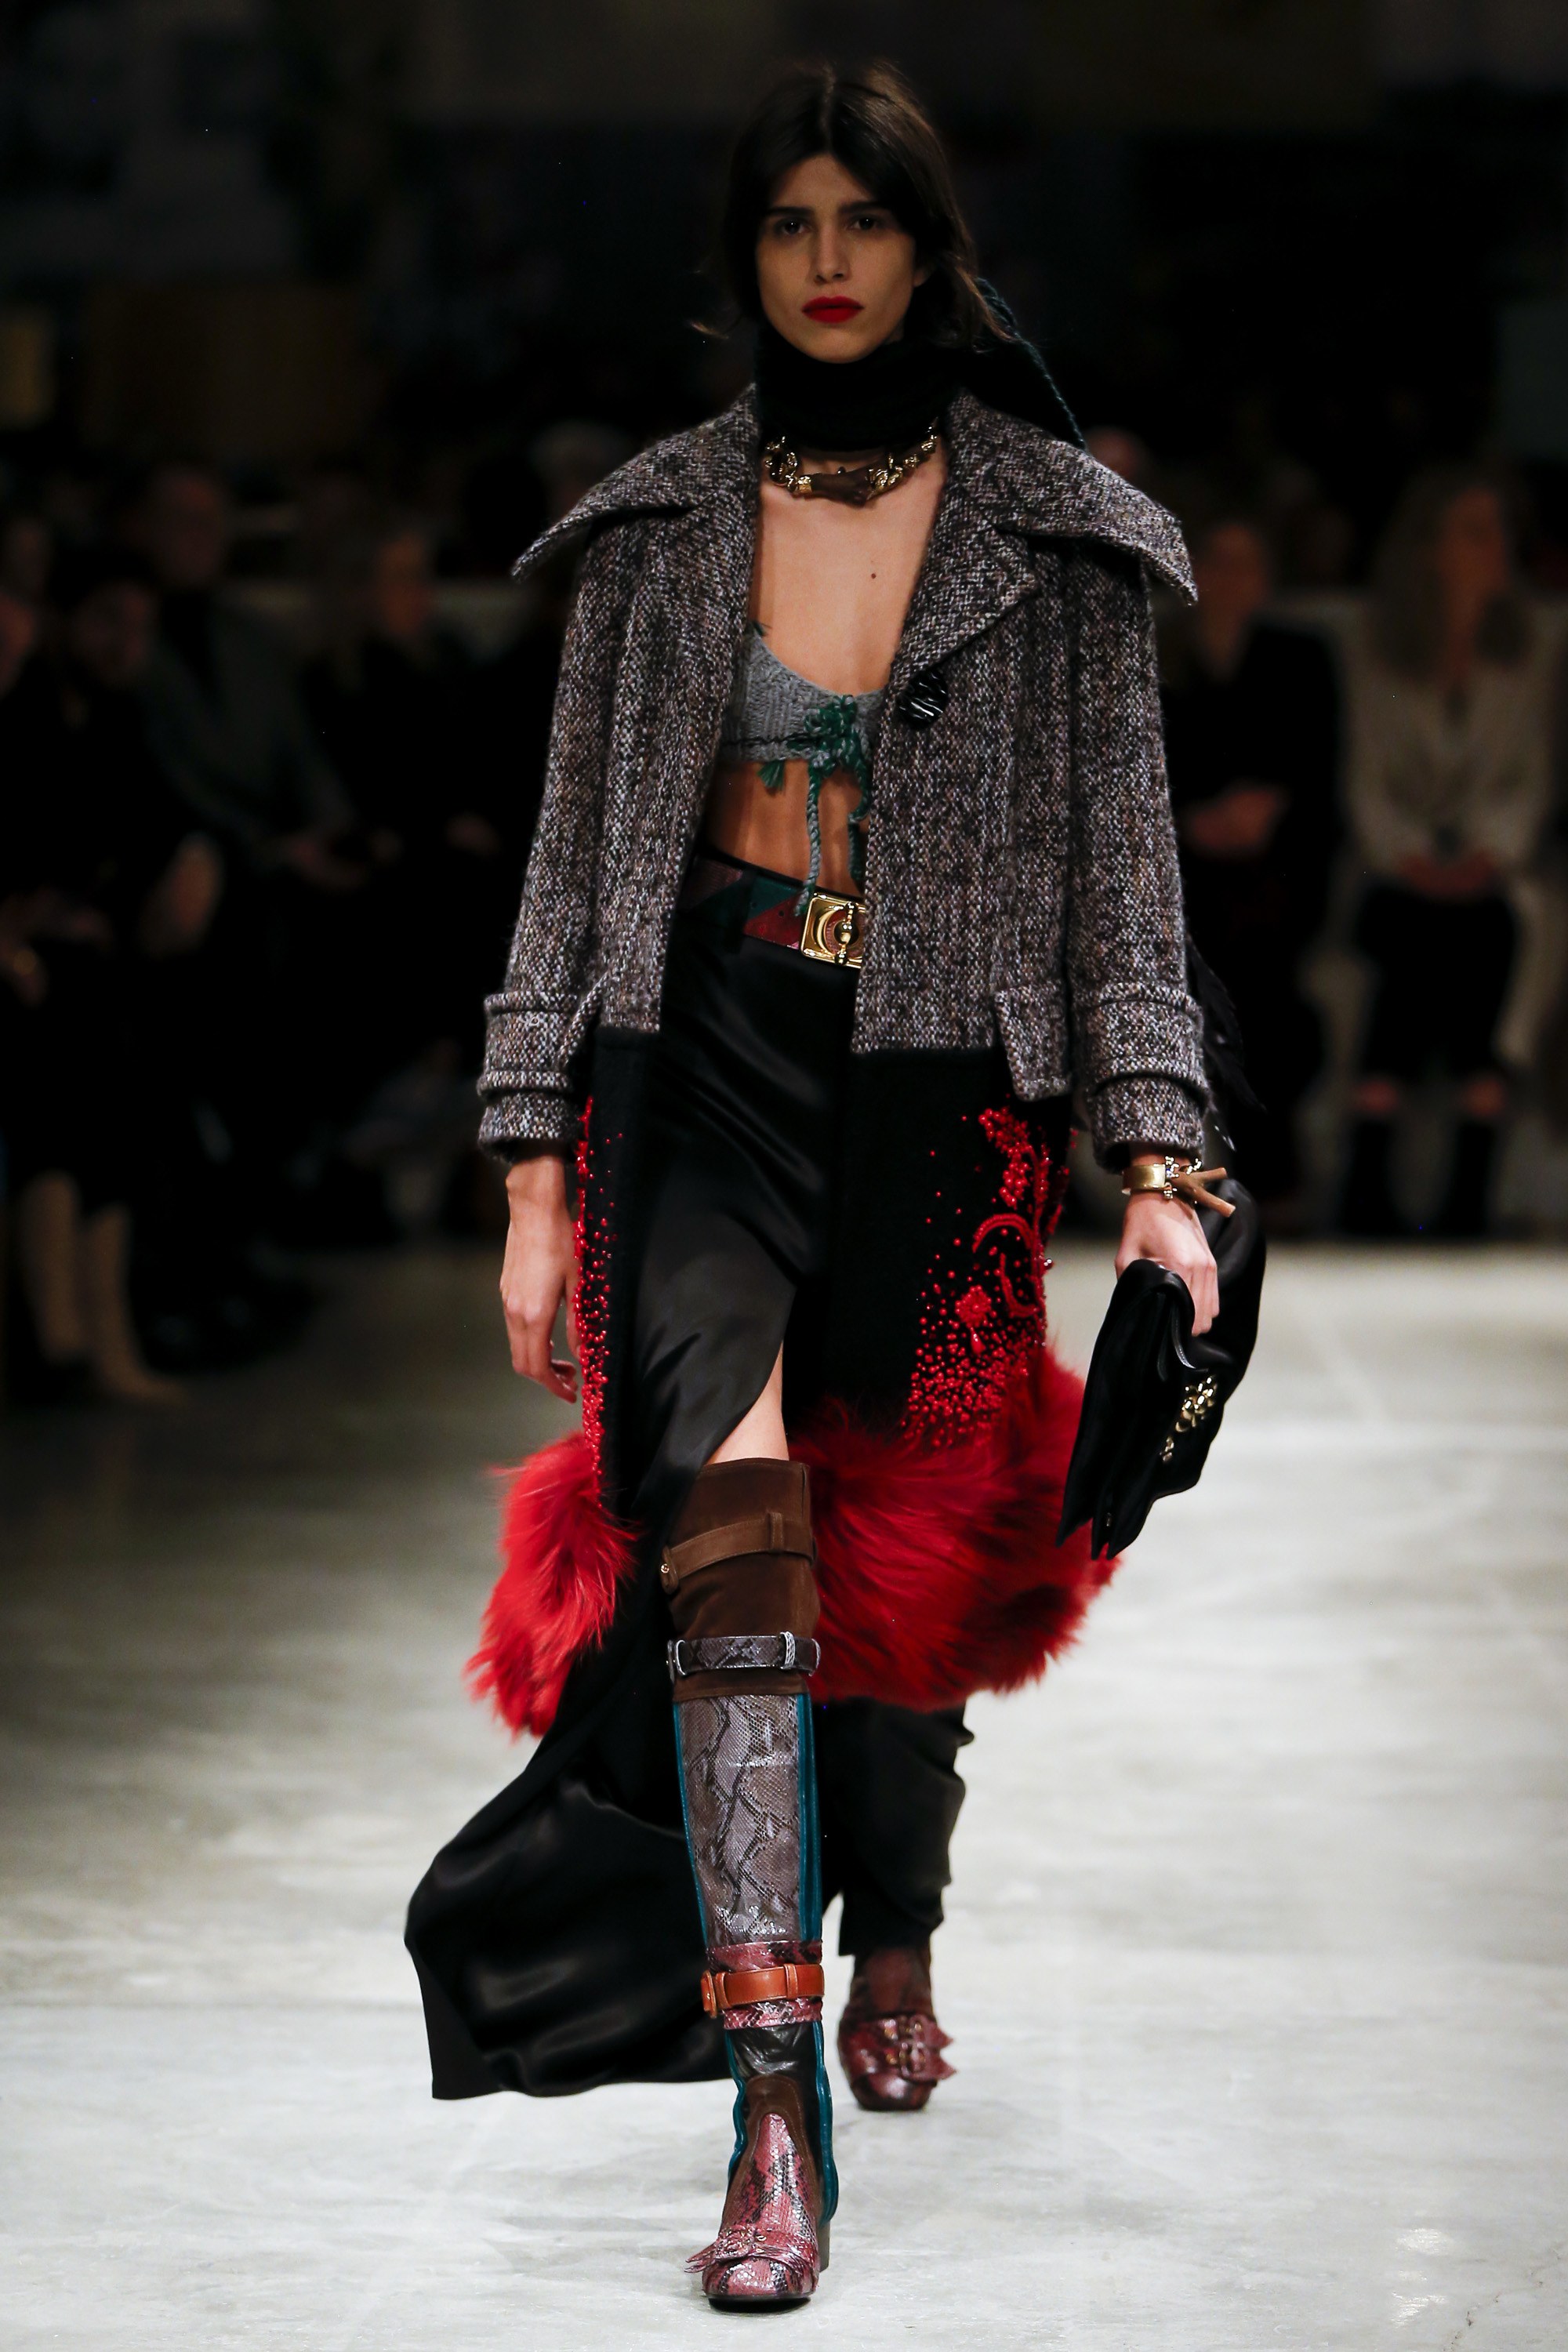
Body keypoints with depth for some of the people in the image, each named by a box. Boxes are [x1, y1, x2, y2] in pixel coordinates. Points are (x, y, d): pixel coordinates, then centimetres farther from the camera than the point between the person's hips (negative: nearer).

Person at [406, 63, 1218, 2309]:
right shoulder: (662, 528, 6)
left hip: (941, 1094, 0)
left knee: (907, 1554, 10)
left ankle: (893, 1937, 42)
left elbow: (1122, 853, 2)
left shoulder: (1053, 534, 3)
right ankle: (774, 2114, -24)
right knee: (737, 1520, -21)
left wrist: (1159, 1163, -6)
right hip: (703, 1070, 0)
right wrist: (537, 1172, 3)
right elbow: (576, 852, 8)